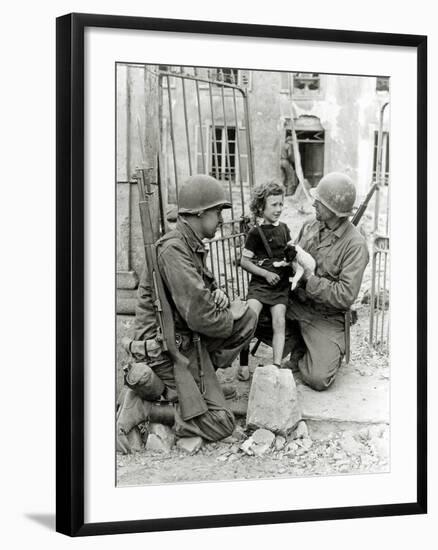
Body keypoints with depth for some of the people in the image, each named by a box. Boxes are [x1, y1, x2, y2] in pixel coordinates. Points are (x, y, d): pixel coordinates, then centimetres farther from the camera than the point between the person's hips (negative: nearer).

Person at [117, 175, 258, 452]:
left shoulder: (193, 246, 8)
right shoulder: (173, 250, -23)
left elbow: (202, 288, 24)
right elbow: (200, 317, -28)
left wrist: (218, 293, 0)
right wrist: (230, 316, -7)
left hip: (190, 338, 10)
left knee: (248, 317, 2)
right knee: (221, 423, -11)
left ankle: (202, 374, 2)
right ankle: (142, 408, -7)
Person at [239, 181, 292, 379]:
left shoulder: (283, 229, 13)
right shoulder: (256, 232, -1)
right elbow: (244, 261, -2)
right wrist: (266, 273, -12)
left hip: (281, 285, 4)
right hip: (259, 283, -4)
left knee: (279, 321, -14)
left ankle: (277, 365, -14)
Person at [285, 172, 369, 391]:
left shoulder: (355, 245, -17)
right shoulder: (310, 227, 3)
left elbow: (345, 297, -23)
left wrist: (309, 278, -22)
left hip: (325, 317, -6)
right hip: (295, 304, 6)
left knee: (318, 379, -19)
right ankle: (299, 346, 6)